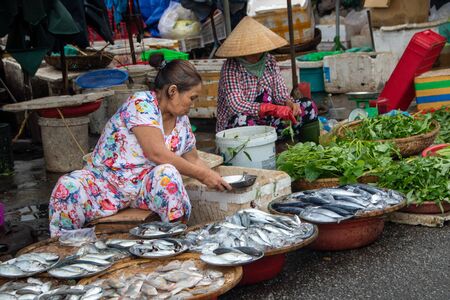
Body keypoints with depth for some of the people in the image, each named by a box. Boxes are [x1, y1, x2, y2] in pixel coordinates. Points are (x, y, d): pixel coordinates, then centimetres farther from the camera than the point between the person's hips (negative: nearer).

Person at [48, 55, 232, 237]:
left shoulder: (181, 121, 7)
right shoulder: (142, 104, -17)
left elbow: (193, 160, 20)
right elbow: (157, 154, -25)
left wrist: (214, 178, 4)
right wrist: (203, 175, -19)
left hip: (148, 185, 4)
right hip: (108, 180, -4)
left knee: (167, 173, -30)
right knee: (68, 188, -31)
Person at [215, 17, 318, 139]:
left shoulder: (269, 61, 1)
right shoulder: (231, 67, -18)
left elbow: (280, 93, 0)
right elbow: (237, 106, -30)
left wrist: (290, 104, -25)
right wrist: (274, 109, -39)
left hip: (266, 119, 7)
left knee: (309, 106, -5)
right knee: (242, 120, -41)